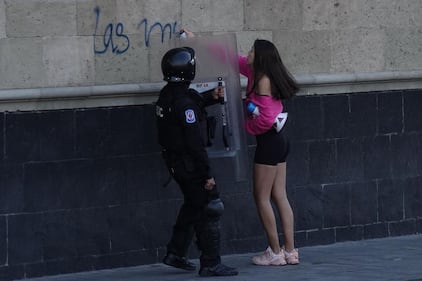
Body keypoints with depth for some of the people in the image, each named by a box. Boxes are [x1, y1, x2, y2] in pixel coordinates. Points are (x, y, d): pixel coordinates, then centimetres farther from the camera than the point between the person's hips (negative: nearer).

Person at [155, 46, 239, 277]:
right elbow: (195, 142, -23)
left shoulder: (167, 95, 5)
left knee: (193, 205, 24)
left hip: (174, 161, 10)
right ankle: (211, 264, -1)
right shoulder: (184, 101, -24)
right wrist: (207, 174, -20)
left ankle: (175, 253, 29)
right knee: (209, 210, -3)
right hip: (189, 163, -10)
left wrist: (211, 97, 16)